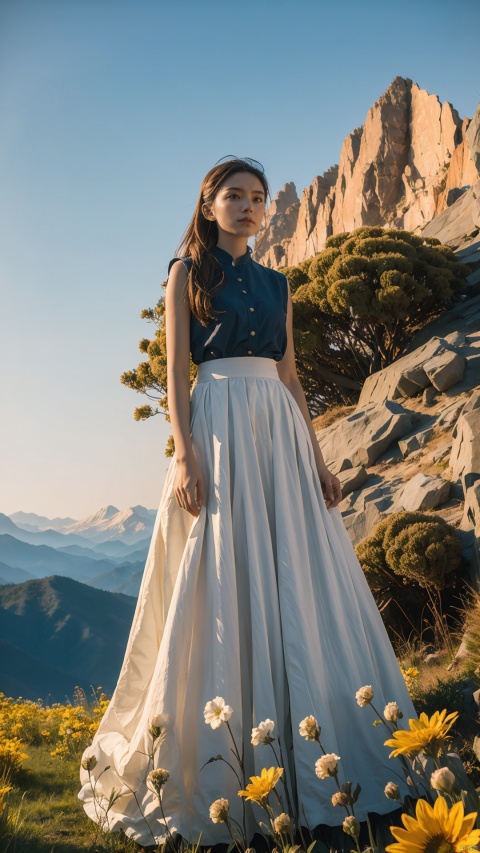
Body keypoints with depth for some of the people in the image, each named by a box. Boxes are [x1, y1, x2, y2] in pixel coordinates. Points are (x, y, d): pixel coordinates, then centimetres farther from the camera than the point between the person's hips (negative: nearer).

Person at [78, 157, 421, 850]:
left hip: (281, 432, 5)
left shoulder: (277, 284, 20)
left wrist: (318, 457, 9)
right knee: (225, 588, -5)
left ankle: (308, 765, 16)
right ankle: (221, 784, 6)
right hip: (218, 426, -5)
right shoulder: (188, 272, 7)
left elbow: (291, 376, 17)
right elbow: (176, 369, -2)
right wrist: (185, 455, -15)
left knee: (296, 584, 3)